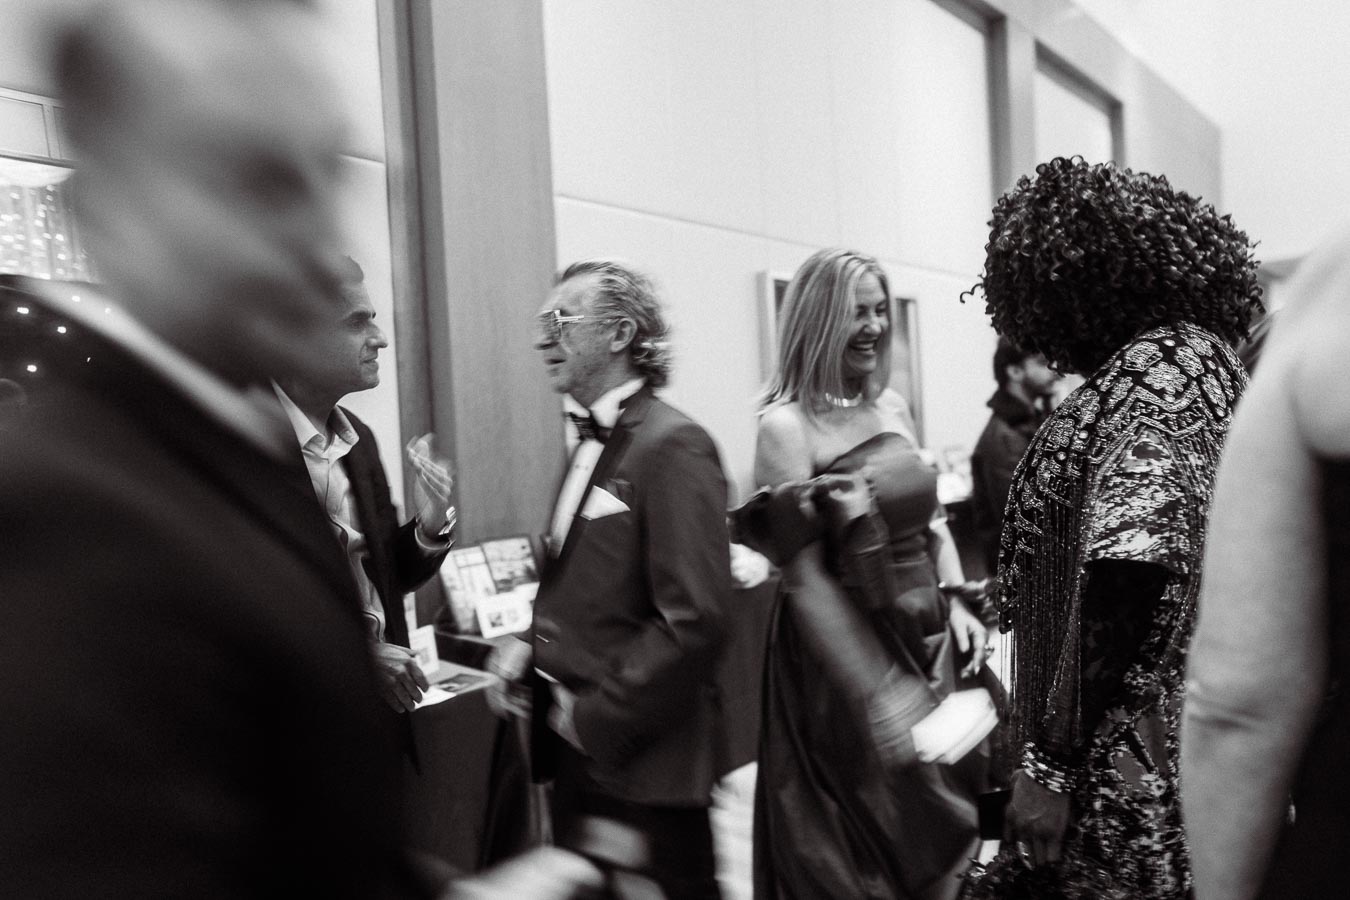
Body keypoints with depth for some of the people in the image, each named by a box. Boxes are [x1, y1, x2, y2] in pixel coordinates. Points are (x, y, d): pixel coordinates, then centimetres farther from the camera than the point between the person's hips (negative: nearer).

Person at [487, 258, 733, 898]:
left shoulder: (673, 445, -17)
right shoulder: (589, 444, 10)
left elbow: (694, 618, -22)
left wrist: (596, 715, -16)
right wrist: (530, 647, 3)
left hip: (645, 768, -8)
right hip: (576, 753, 8)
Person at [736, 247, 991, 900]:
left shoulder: (892, 406, 7)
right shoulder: (786, 424, -14)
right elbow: (805, 578, -17)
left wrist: (956, 602, 1)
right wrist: (883, 698, -20)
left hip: (929, 641, 7)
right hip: (844, 650, -7)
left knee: (943, 839, 18)